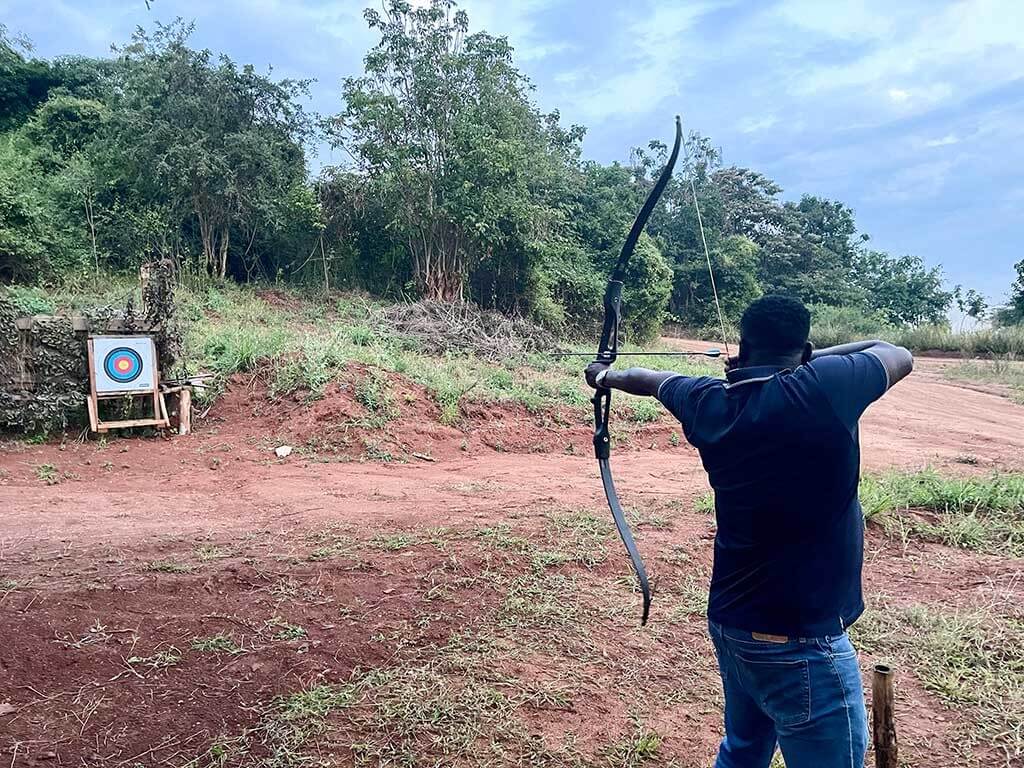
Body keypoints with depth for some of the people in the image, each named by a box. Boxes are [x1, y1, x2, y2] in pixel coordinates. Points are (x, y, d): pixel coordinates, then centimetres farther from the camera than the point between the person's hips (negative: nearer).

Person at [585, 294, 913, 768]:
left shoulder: (710, 403, -3)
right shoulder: (822, 389, -18)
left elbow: (652, 380, 19)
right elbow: (899, 356, 1)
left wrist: (605, 377, 40)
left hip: (730, 625, 6)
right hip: (801, 645, -6)